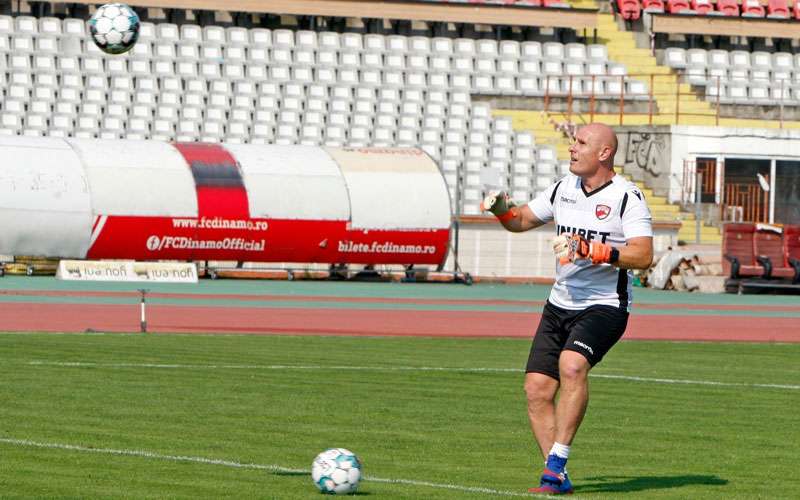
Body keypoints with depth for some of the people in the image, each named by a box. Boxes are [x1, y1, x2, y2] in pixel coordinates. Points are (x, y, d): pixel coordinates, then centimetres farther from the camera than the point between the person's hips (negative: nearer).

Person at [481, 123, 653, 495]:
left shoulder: (627, 197, -10)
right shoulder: (564, 188, 10)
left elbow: (643, 256, -21)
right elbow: (522, 220, 22)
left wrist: (592, 251, -30)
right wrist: (502, 209, 0)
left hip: (604, 307, -7)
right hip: (559, 306, 7)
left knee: (572, 364, -32)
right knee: (537, 389, -3)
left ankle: (556, 462, -28)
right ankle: (558, 479, 5)